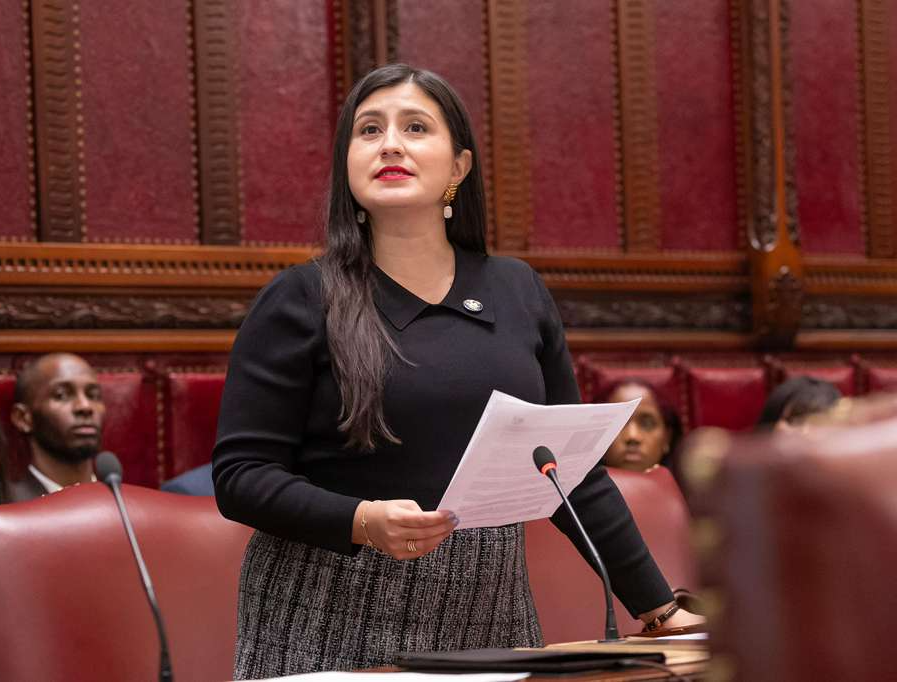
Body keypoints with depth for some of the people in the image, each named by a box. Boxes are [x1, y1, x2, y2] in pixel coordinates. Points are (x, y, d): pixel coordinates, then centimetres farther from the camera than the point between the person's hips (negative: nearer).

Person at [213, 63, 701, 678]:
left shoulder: (518, 293, 10)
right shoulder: (300, 302, -1)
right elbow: (240, 474, -6)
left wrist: (659, 608, 11)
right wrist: (362, 522, -22)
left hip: (483, 626, 3)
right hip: (331, 627, -3)